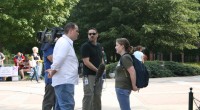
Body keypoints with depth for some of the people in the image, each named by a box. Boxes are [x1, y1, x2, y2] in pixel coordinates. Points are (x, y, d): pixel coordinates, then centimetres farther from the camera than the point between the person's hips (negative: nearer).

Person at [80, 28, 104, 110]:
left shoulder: (99, 46, 14)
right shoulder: (85, 46, -8)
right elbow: (86, 62, -15)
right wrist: (97, 70, -17)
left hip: (99, 75, 7)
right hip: (89, 75, -7)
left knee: (97, 96, 11)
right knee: (88, 96, -9)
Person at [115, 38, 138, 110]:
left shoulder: (125, 57, -17)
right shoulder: (123, 57, 12)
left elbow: (132, 72, -24)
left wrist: (134, 86, -17)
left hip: (123, 88, -10)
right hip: (121, 88, 10)